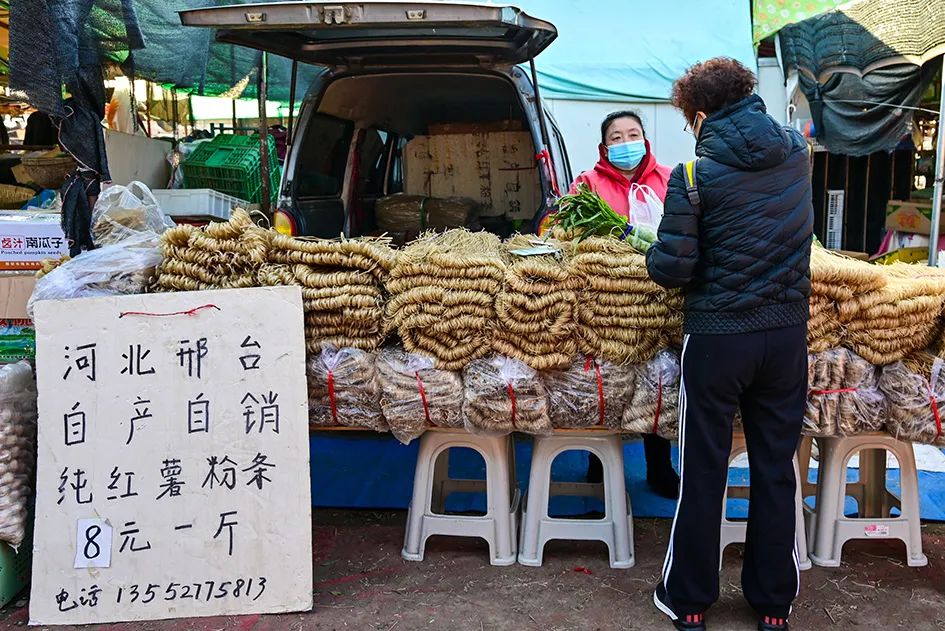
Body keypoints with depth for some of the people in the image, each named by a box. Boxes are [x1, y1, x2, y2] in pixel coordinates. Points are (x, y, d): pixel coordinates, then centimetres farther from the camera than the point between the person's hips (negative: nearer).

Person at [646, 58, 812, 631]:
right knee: (776, 468, 14)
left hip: (717, 338, -4)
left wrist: (655, 254, 6)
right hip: (788, 334, 5)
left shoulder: (693, 175, -13)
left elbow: (673, 267, -14)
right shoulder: (799, 153, 3)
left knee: (704, 471, 9)